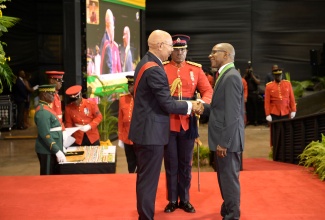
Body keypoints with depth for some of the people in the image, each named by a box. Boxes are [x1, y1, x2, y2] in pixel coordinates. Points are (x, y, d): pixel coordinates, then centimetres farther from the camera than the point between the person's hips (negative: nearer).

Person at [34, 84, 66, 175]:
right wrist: (58, 151, -25)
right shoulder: (42, 111, -18)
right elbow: (45, 135, -24)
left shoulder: (46, 108, 13)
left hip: (53, 149, 10)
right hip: (47, 151, -10)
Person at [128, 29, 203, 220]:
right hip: (151, 132, -11)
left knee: (144, 177, 20)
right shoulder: (155, 69, -21)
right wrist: (191, 106, -5)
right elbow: (168, 105, -20)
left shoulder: (145, 63, 11)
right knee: (149, 179, 1)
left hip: (144, 129, 11)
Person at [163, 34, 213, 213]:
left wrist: (201, 104, -17)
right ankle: (172, 200, 22)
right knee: (171, 163, 7)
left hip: (188, 123, 1)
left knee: (186, 164, 11)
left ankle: (185, 200, 24)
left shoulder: (196, 69, 5)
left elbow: (208, 91, 2)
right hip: (168, 123, -1)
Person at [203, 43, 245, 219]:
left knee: (230, 179, 1)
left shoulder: (231, 77, -17)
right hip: (223, 139, 10)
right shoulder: (226, 75, 14)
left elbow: (232, 114, -22)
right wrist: (203, 107, 6)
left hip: (228, 140, -10)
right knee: (224, 178, 19)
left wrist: (224, 142, -22)